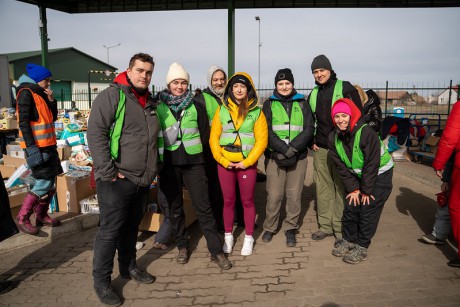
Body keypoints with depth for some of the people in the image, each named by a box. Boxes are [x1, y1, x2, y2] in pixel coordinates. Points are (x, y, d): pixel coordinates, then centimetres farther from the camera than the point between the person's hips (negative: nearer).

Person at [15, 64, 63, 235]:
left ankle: (41, 216, 23)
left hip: (48, 145, 9)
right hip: (36, 146, -9)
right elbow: (23, 123, -17)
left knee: (50, 182, 11)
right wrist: (31, 147, -22)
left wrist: (51, 100, 3)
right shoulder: (26, 92, -9)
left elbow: (53, 118, 18)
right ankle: (22, 218, 3)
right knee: (44, 183, -10)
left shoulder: (41, 93, 16)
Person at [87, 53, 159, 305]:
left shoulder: (150, 102, 14)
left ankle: (129, 266, 37)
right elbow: (95, 133, -17)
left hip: (143, 180, 7)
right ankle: (101, 281, 19)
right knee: (110, 231, 3)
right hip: (116, 181, -7)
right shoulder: (111, 95, -10)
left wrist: (152, 169, 16)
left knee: (132, 226, 20)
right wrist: (109, 172, -19)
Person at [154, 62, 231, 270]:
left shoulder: (196, 107, 5)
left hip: (193, 162, 0)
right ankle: (182, 246, 28)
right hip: (169, 164, 1)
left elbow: (205, 134, 8)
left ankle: (216, 250, 9)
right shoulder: (158, 107, 2)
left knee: (203, 206, 0)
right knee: (174, 207, 11)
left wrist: (194, 148, 4)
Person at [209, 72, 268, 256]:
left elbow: (262, 140, -5)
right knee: (228, 201, 11)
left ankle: (249, 238, 23)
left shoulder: (256, 112, 0)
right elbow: (214, 138, 2)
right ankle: (228, 236, 27)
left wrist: (247, 162, -11)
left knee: (247, 201, 8)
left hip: (247, 164, -1)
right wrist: (222, 160, -8)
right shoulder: (222, 110, 5)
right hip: (225, 163, 2)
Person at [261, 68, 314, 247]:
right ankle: (270, 227, 19)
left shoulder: (302, 103, 11)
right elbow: (267, 131, -3)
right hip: (274, 157, -1)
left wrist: (293, 148, -13)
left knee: (294, 195, 5)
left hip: (298, 157, 1)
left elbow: (308, 130, 1)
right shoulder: (269, 104, 8)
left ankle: (290, 228, 21)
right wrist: (284, 150, -15)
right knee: (274, 195, 0)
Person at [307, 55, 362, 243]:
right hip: (320, 149, 5)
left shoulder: (345, 88, -3)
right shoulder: (313, 94, 13)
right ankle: (325, 225, 21)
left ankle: (341, 228, 12)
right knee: (323, 187, 9)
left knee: (341, 187, 1)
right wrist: (311, 141, 11)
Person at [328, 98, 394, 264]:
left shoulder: (366, 133, -29)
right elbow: (341, 167, -6)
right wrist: (353, 188, -8)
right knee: (350, 208, 5)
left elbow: (372, 164, -24)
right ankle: (348, 240, 23)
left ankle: (361, 247, 7)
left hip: (380, 174, -5)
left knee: (368, 210, -6)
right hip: (357, 176, 6)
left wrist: (366, 190, -18)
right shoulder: (334, 138, -11)